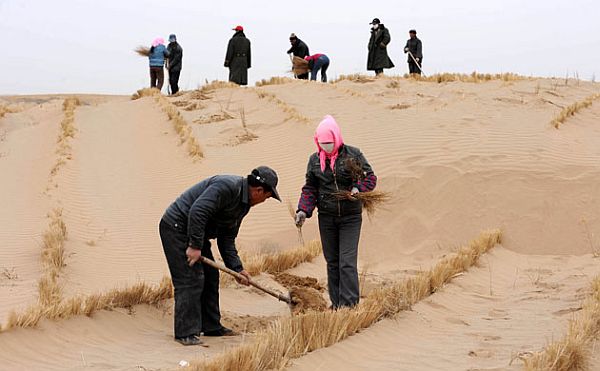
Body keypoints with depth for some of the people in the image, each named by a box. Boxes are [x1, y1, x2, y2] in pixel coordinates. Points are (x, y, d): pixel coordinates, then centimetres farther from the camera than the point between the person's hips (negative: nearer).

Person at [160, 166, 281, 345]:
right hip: (176, 227, -10)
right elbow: (197, 211, -32)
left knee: (210, 277, 13)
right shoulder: (227, 187, -24)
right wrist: (195, 245, -30)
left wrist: (237, 268, 4)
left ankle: (211, 326, 23)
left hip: (195, 232, 10)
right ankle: (186, 332, -9)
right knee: (190, 279, -13)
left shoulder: (243, 204, 8)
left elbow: (227, 239, 12)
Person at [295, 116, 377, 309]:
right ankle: (336, 303, 19)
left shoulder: (353, 154, -6)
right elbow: (310, 189, 9)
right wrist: (303, 210, -4)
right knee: (332, 262, 10)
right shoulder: (314, 160, 4)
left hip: (350, 217, -3)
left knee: (347, 262, -10)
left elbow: (370, 177, 0)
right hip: (326, 218, 4)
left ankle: (349, 304, -7)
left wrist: (358, 188, -20)